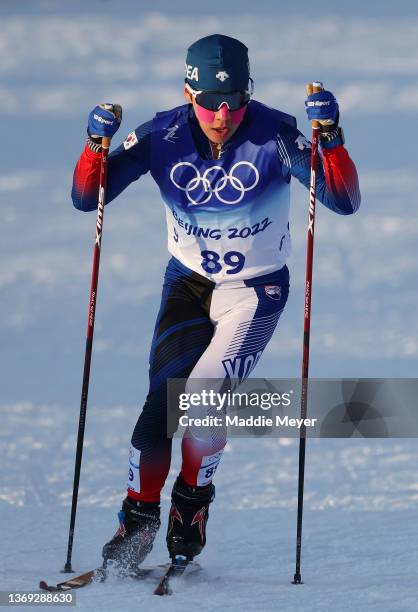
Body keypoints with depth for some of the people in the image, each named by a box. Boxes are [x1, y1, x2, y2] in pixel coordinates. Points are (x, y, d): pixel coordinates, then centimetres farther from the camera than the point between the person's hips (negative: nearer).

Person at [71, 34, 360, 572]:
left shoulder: (274, 134, -20)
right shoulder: (163, 137, -14)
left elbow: (344, 201, -23)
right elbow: (87, 199, -12)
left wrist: (329, 137, -38)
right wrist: (97, 144, -30)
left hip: (256, 289, -2)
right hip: (188, 283, 2)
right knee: (162, 400, -9)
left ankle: (193, 500, 7)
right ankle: (139, 516, 6)